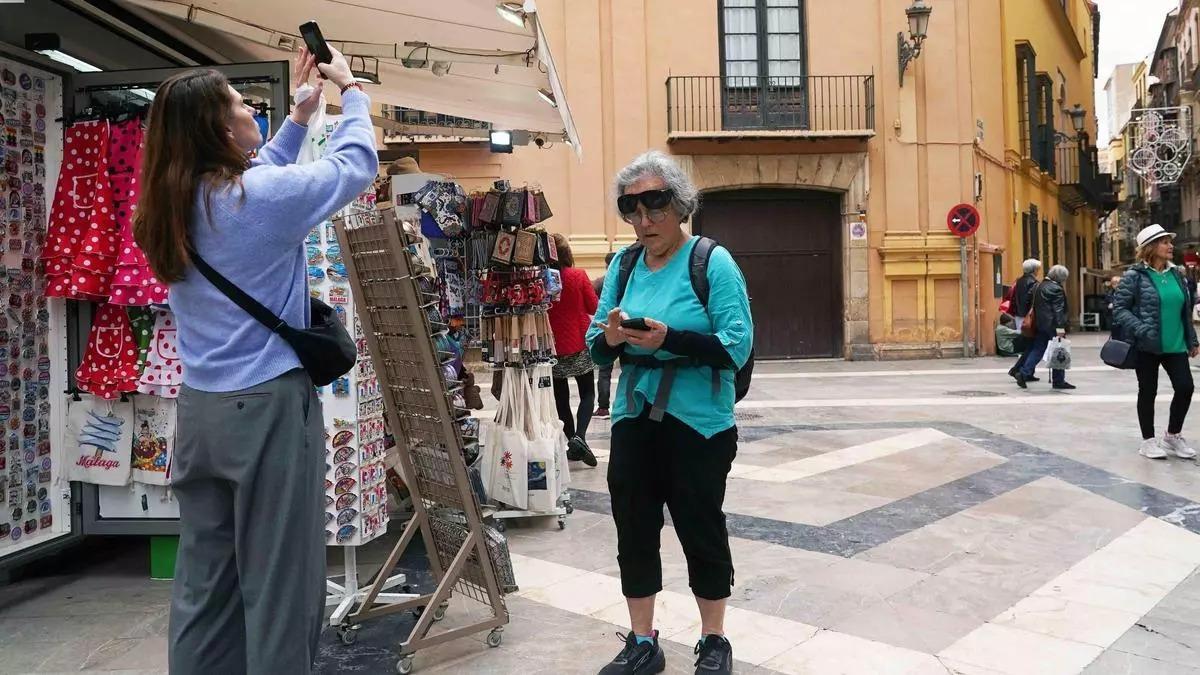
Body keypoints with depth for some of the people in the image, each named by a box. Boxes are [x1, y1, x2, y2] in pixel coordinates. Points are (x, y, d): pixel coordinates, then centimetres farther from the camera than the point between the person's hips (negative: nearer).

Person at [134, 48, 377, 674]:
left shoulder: (171, 207, 7)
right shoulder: (262, 197, -14)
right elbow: (356, 164, -1)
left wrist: (300, 114, 25)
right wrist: (350, 89, 15)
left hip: (200, 408, 8)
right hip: (268, 407, -7)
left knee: (204, 574, 14)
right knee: (279, 580, 3)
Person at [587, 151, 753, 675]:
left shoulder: (713, 262, -10)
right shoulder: (623, 265, 6)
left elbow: (737, 347, -18)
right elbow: (595, 348, 7)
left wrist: (668, 340, -29)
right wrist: (609, 338, -16)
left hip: (700, 425, -5)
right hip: (633, 421, 5)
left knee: (701, 531, 8)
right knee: (633, 530, 11)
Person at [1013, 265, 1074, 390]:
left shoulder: (1038, 286, 11)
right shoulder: (1056, 289, -14)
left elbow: (1034, 304, 17)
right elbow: (1058, 310, -19)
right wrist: (1060, 327, -21)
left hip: (1040, 324, 8)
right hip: (1052, 325, -7)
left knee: (1037, 350, 11)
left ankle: (1023, 373, 1)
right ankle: (1058, 381, 7)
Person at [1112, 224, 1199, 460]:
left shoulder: (1175, 274, 9)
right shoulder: (1135, 275, -9)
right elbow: (1119, 308, -11)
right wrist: (1141, 330, -22)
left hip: (1175, 345, 5)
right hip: (1147, 346, -5)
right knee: (1148, 392, 5)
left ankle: (1173, 436, 22)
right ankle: (1148, 440, 20)